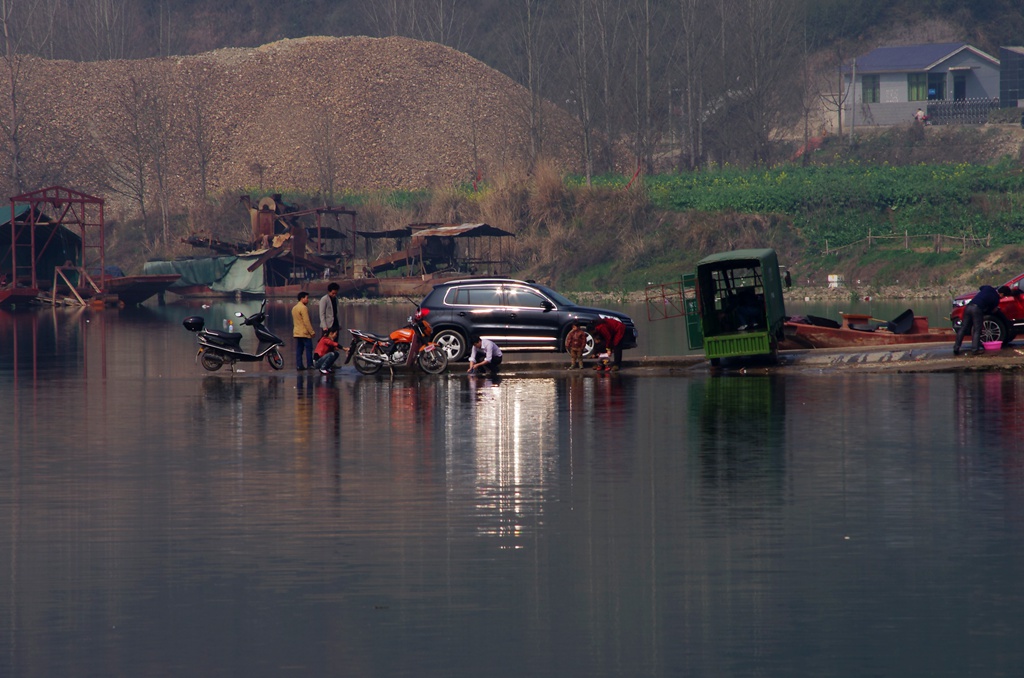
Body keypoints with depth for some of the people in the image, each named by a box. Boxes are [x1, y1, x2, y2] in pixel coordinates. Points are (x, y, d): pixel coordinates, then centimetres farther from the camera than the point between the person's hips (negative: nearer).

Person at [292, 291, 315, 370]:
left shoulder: (294, 308, 15)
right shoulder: (303, 308, -13)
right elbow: (306, 322, -18)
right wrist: (312, 332, -14)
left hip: (297, 333, 8)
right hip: (305, 333, -8)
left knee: (299, 350, 6)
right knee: (309, 349, -4)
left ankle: (299, 365, 2)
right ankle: (310, 365, -7)